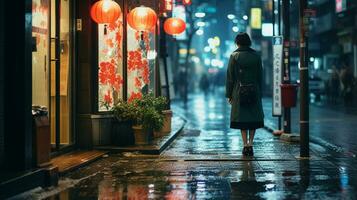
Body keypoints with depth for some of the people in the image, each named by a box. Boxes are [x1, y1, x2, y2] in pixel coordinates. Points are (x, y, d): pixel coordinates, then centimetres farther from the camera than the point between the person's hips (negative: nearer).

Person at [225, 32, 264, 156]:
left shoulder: (234, 56, -4)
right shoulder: (256, 56, 4)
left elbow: (230, 76, -4)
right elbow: (260, 76, 7)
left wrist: (229, 94, 2)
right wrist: (259, 93, 13)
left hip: (239, 92, -2)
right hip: (254, 92, 2)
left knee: (242, 118, 3)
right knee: (253, 118, 10)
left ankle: (245, 145, 0)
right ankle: (250, 144, 5)